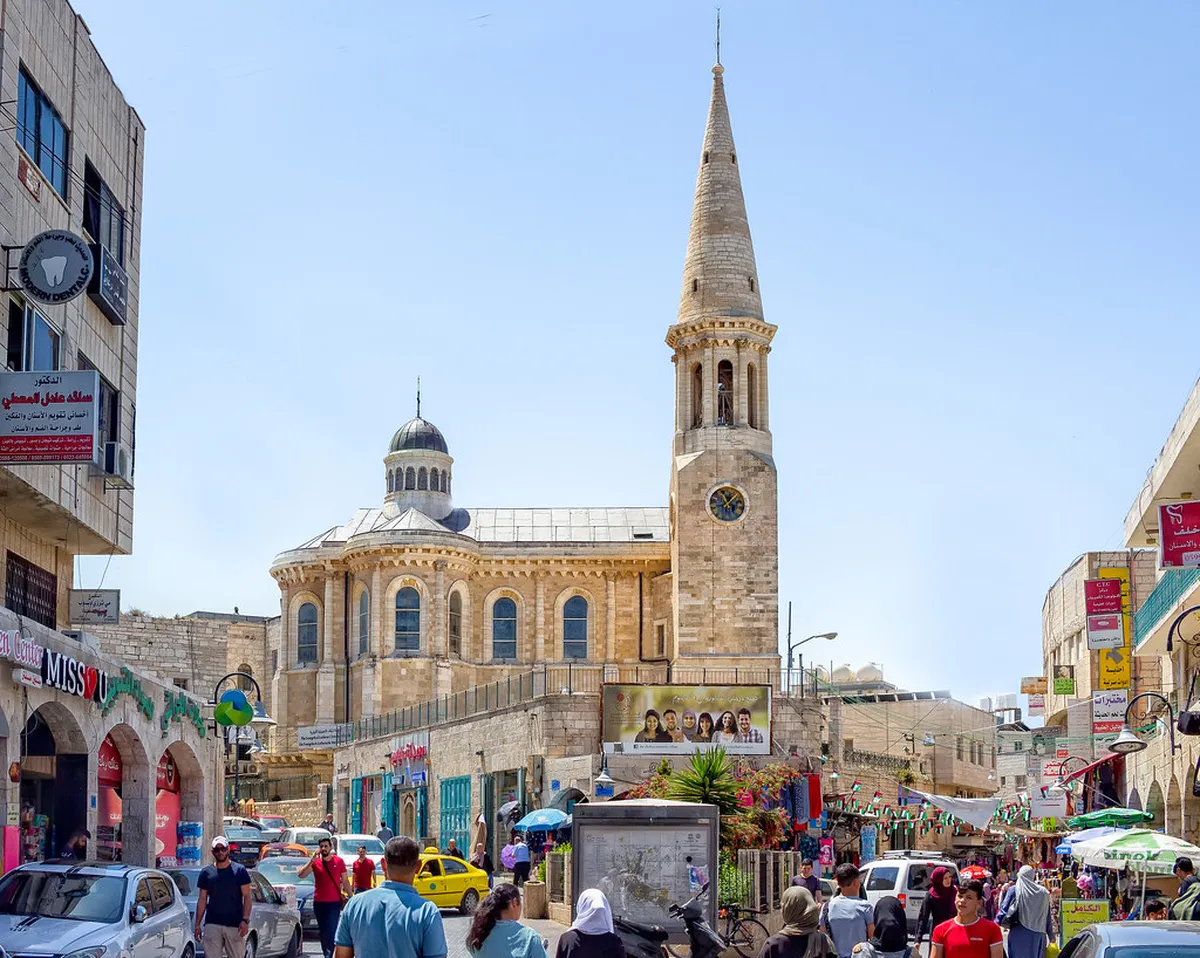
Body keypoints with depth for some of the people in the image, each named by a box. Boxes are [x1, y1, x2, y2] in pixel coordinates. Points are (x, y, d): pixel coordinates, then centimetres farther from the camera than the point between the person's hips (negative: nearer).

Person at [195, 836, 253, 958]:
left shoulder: (239, 871, 3)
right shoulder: (206, 872, 10)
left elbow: (247, 897, 0)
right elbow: (202, 899, 11)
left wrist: (245, 920, -11)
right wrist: (197, 924, 6)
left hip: (235, 925, -2)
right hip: (212, 924, 2)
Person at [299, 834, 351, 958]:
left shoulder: (339, 861, 1)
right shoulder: (315, 862, 1)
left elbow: (345, 881, 7)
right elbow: (301, 875, -12)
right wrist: (312, 859, -19)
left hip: (335, 902, -2)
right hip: (319, 902, 2)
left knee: (331, 929, -14)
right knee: (323, 931, 10)